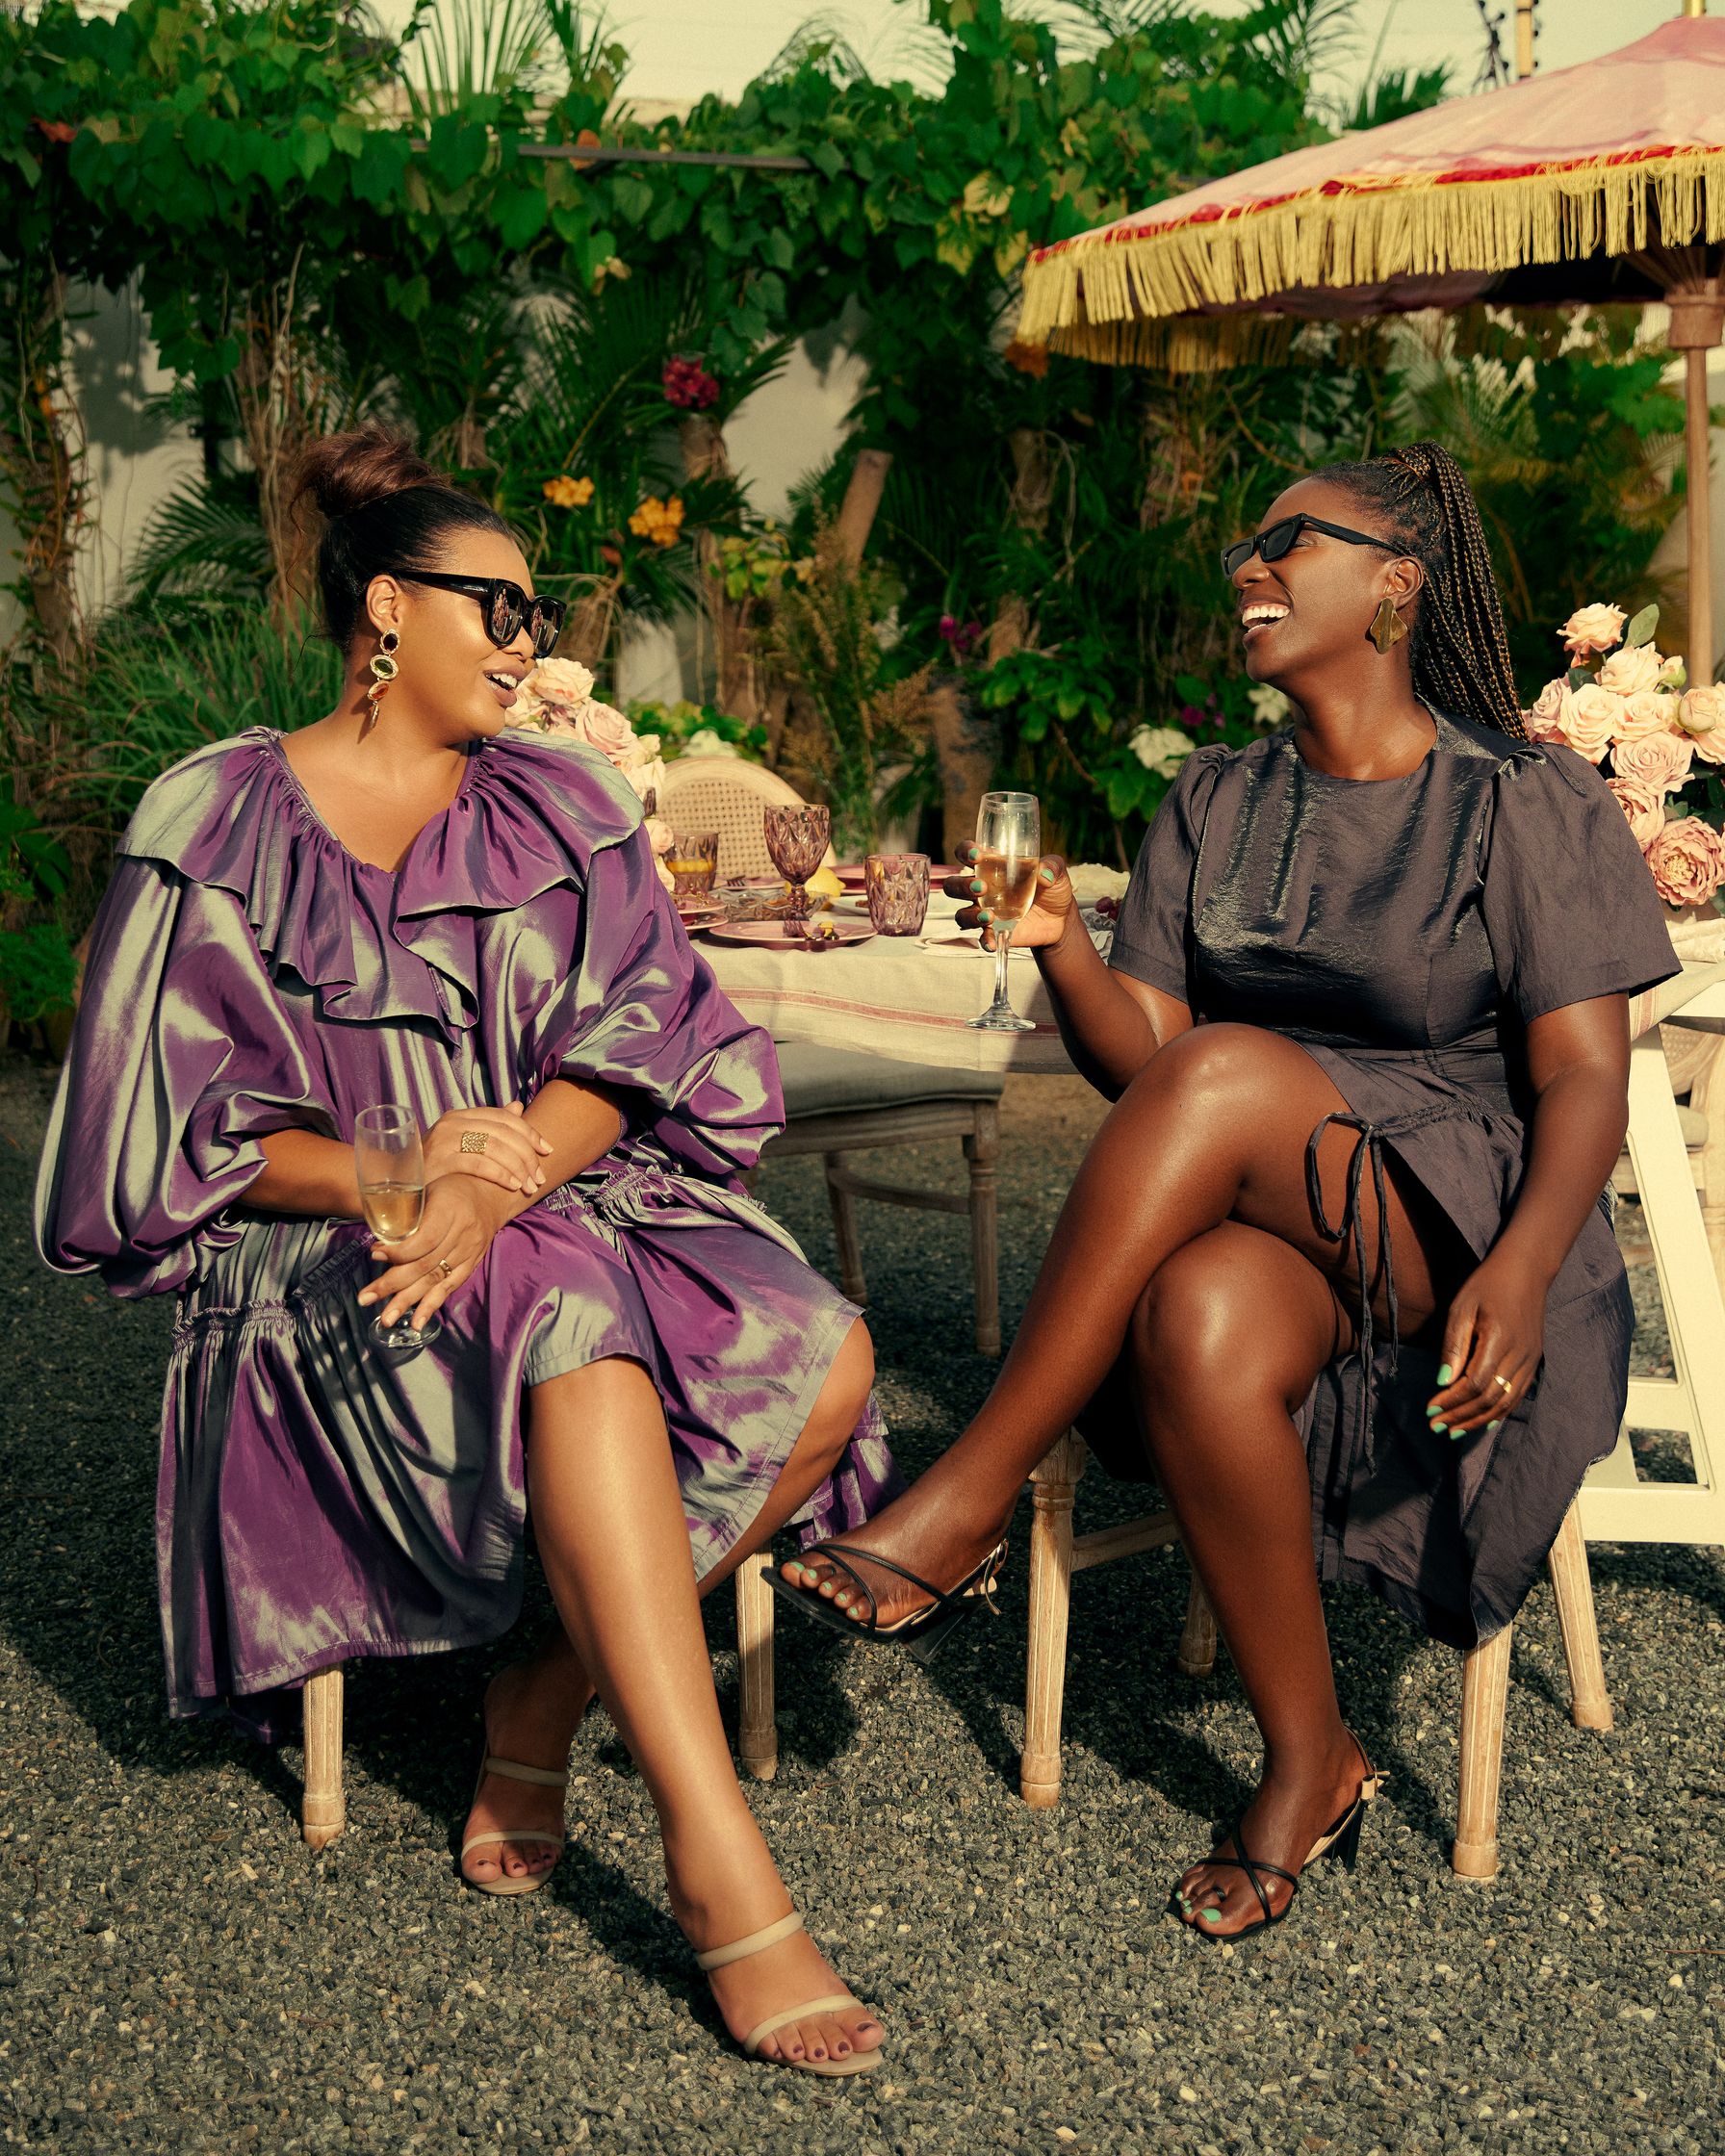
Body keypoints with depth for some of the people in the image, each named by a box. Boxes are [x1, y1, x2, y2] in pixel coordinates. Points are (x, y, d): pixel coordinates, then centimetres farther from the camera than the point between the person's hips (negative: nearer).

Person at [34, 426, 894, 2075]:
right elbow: (168, 1132, -2)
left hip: (571, 1198, 4)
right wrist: (394, 1168, -18)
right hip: (331, 1259, -4)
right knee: (578, 1326, -38)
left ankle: (544, 1703, -9)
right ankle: (716, 1861, -39)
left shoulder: (564, 811, 13)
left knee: (824, 1361, -24)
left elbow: (626, 1062, 1)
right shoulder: (216, 828, 3)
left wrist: (503, 1178, -21)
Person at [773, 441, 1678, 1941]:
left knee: (1229, 1071, -34)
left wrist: (1521, 1269, -28)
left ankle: (961, 1515, -29)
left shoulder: (1531, 805, -2)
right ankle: (1312, 1771, -13)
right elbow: (1138, 1058, 6)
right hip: (1248, 1218, 4)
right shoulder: (1216, 802, 12)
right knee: (1202, 1329, -35)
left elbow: (1585, 1080, -10)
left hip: (1453, 1228, -4)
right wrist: (1061, 950, -16)